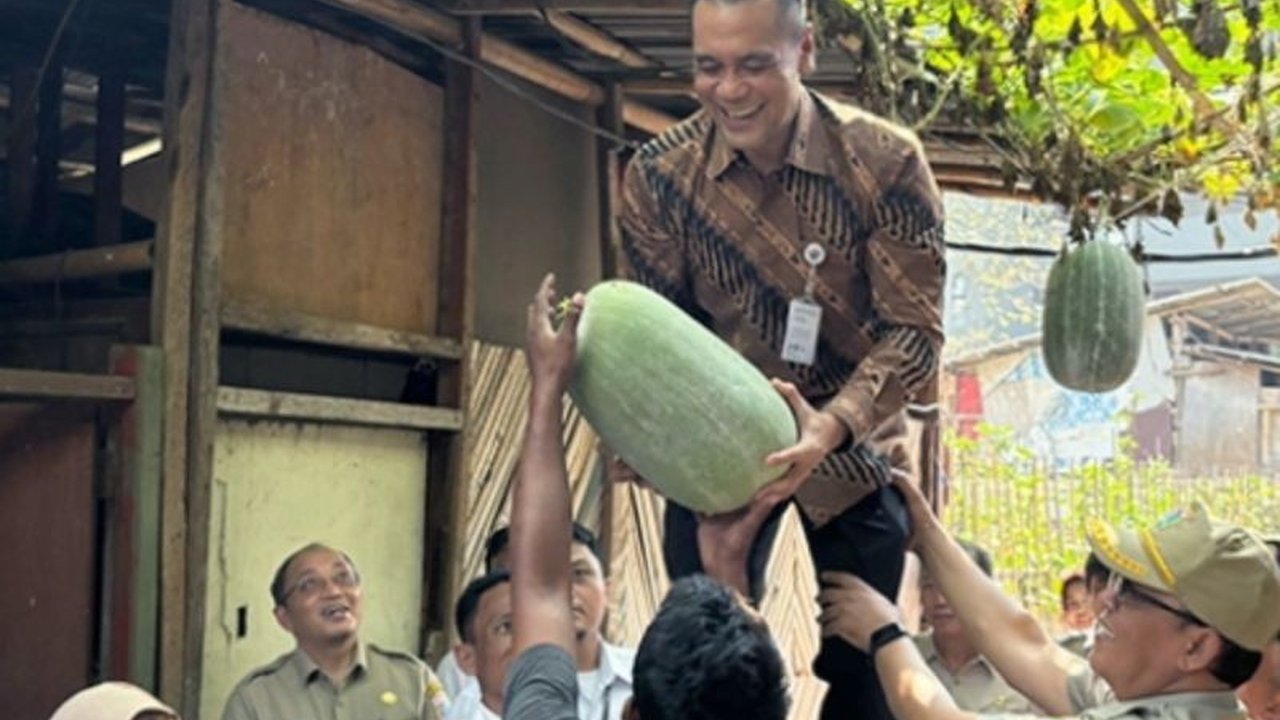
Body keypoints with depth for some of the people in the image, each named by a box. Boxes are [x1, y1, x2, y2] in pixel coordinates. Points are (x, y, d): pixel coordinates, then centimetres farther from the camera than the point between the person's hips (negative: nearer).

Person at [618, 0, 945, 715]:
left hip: (854, 446, 0)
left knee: (864, 660, 9)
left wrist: (832, 426, -37)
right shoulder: (660, 174, -15)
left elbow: (915, 329, -20)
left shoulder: (886, 161, -20)